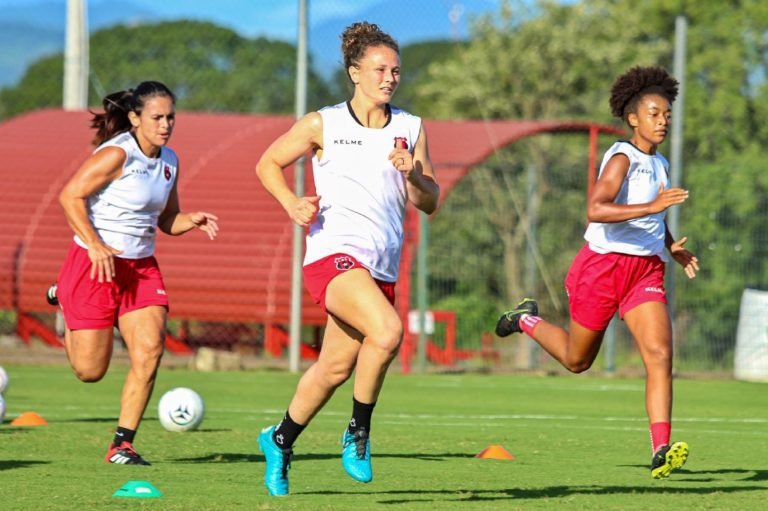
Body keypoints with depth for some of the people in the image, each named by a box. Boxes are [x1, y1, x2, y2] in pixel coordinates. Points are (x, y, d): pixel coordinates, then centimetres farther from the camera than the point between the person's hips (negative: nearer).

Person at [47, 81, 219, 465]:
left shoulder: (169, 161, 9)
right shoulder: (117, 154, -15)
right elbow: (70, 195, -18)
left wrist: (193, 221, -3)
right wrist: (94, 245, -26)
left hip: (141, 267, 6)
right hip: (95, 264, -6)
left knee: (149, 351, -14)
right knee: (90, 370, -1)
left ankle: (122, 446, -4)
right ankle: (64, 299, 31)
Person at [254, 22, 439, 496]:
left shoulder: (411, 128, 9)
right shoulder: (323, 124, 0)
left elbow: (430, 203, 11)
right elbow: (268, 163, 11)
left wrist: (413, 175, -10)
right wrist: (292, 203, -7)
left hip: (382, 267, 5)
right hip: (334, 255, -5)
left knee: (336, 368, 11)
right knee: (387, 331, -30)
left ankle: (281, 440, 35)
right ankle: (358, 431, -11)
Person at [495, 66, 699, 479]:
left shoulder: (660, 165, 12)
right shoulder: (622, 159, -14)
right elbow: (595, 210, -30)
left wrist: (673, 248, 14)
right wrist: (652, 207, -37)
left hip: (646, 271, 6)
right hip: (602, 266, -6)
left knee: (660, 355, -15)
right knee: (577, 360, 12)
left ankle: (661, 452, -22)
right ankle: (528, 321, 42)